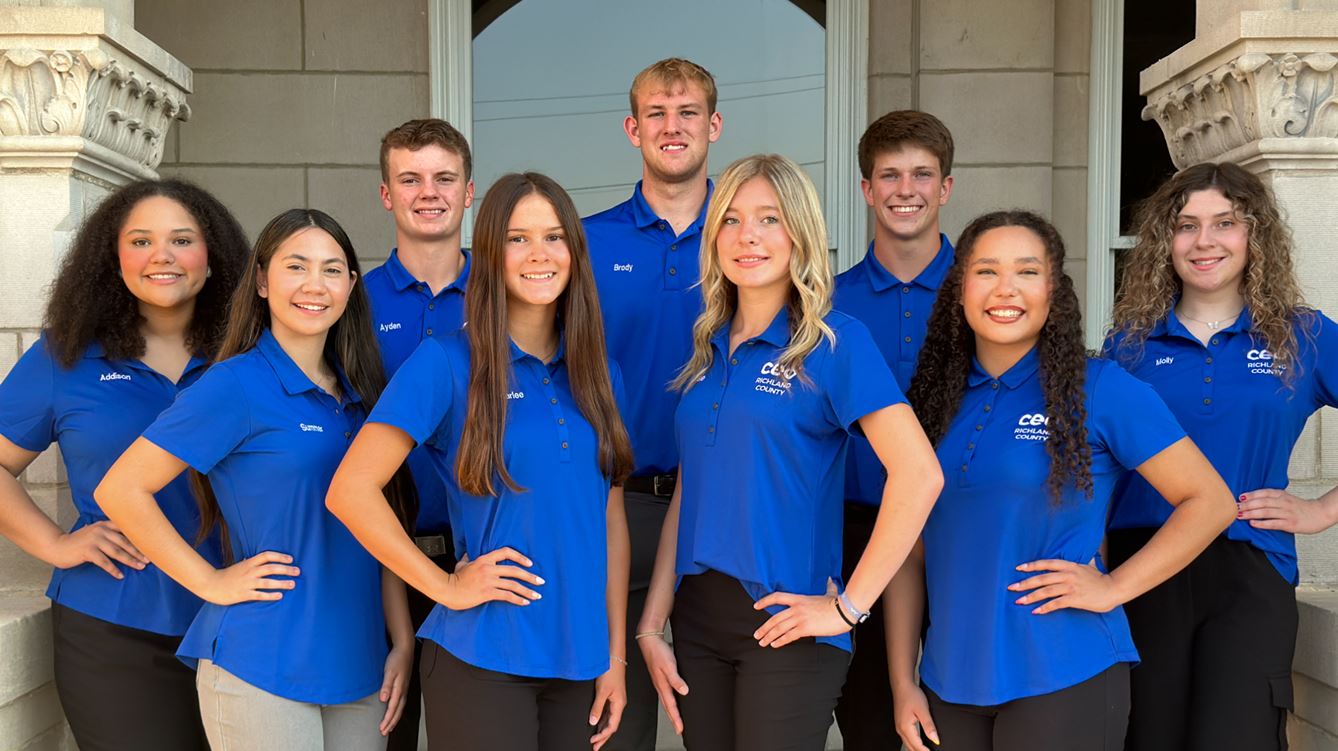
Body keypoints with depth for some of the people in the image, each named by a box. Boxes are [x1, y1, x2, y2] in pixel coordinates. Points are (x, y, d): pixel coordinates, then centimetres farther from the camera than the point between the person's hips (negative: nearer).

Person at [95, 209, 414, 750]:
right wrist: (211, 582, -11)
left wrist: (402, 642, 6)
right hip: (260, 671, -6)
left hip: (358, 666, 6)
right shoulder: (236, 386, -9)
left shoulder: (359, 396, 9)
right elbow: (120, 490, -11)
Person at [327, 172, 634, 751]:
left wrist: (615, 656, 5)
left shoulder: (599, 374, 6)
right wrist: (447, 588, -13)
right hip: (482, 660, -4)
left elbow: (610, 518, 8)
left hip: (578, 662, 5)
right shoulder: (445, 362, -9)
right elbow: (350, 491, -13)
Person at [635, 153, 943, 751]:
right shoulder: (708, 349, 9)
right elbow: (686, 495, 10)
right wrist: (652, 626, 6)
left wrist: (848, 606, -16)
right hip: (697, 620, 6)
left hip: (784, 623, -5)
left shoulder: (835, 342, -9)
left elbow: (918, 475, -18)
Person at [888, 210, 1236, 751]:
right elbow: (909, 554, 6)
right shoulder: (934, 400, 5)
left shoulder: (1098, 388, -6)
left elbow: (1210, 502, -4)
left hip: (1063, 680, -4)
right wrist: (903, 685, 3)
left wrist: (1113, 587, -11)